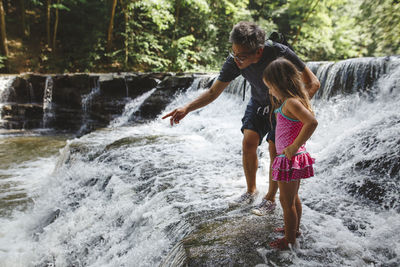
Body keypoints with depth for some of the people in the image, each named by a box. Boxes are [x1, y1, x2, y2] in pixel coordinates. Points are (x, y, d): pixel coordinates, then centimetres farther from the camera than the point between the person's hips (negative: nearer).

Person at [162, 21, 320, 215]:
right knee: (248, 143, -7)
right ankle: (251, 190, 15)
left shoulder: (279, 53, -36)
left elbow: (313, 83, -27)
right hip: (258, 103, 4)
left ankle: (270, 199, 12)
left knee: (275, 151, -6)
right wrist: (186, 109, -30)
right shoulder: (234, 62, -25)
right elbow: (213, 92, -16)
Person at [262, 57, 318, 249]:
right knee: (293, 197, 25)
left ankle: (289, 239, 22)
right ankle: (294, 228, 43)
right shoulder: (294, 100, 7)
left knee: (286, 201, 6)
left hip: (289, 159, -10)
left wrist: (294, 147, -30)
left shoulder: (291, 103, -22)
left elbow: (312, 122, -36)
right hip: (294, 159, 10)